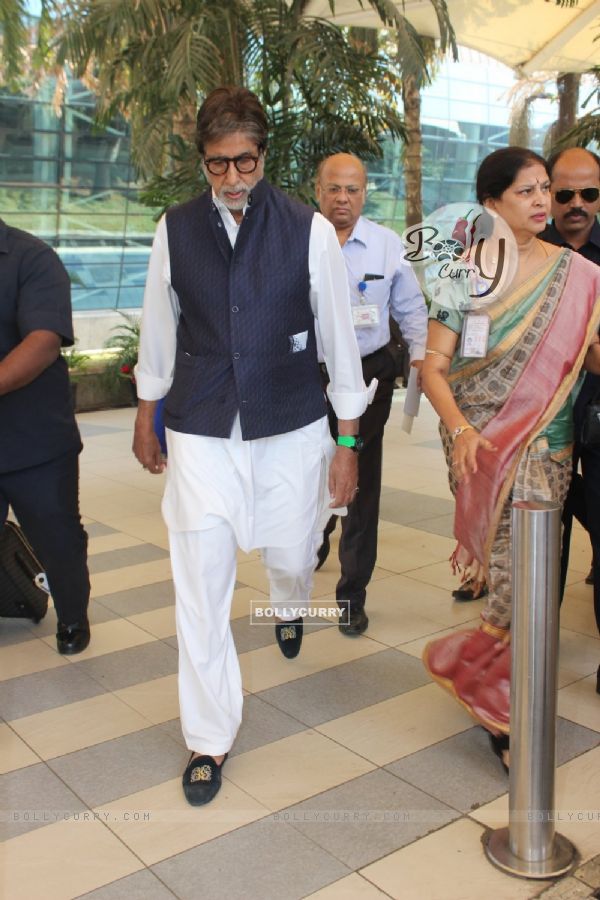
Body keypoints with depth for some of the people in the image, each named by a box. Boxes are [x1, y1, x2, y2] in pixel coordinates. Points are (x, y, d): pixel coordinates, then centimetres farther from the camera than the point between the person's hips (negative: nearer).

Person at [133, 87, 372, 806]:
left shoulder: (309, 229, -6)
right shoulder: (175, 230, -1)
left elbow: (338, 336, -2)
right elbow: (159, 329, 10)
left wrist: (347, 442, -1)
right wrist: (146, 417, 17)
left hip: (292, 427, 0)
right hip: (201, 431, 1)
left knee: (292, 554, 14)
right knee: (199, 583, -1)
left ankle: (288, 606, 56)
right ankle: (209, 739, 18)